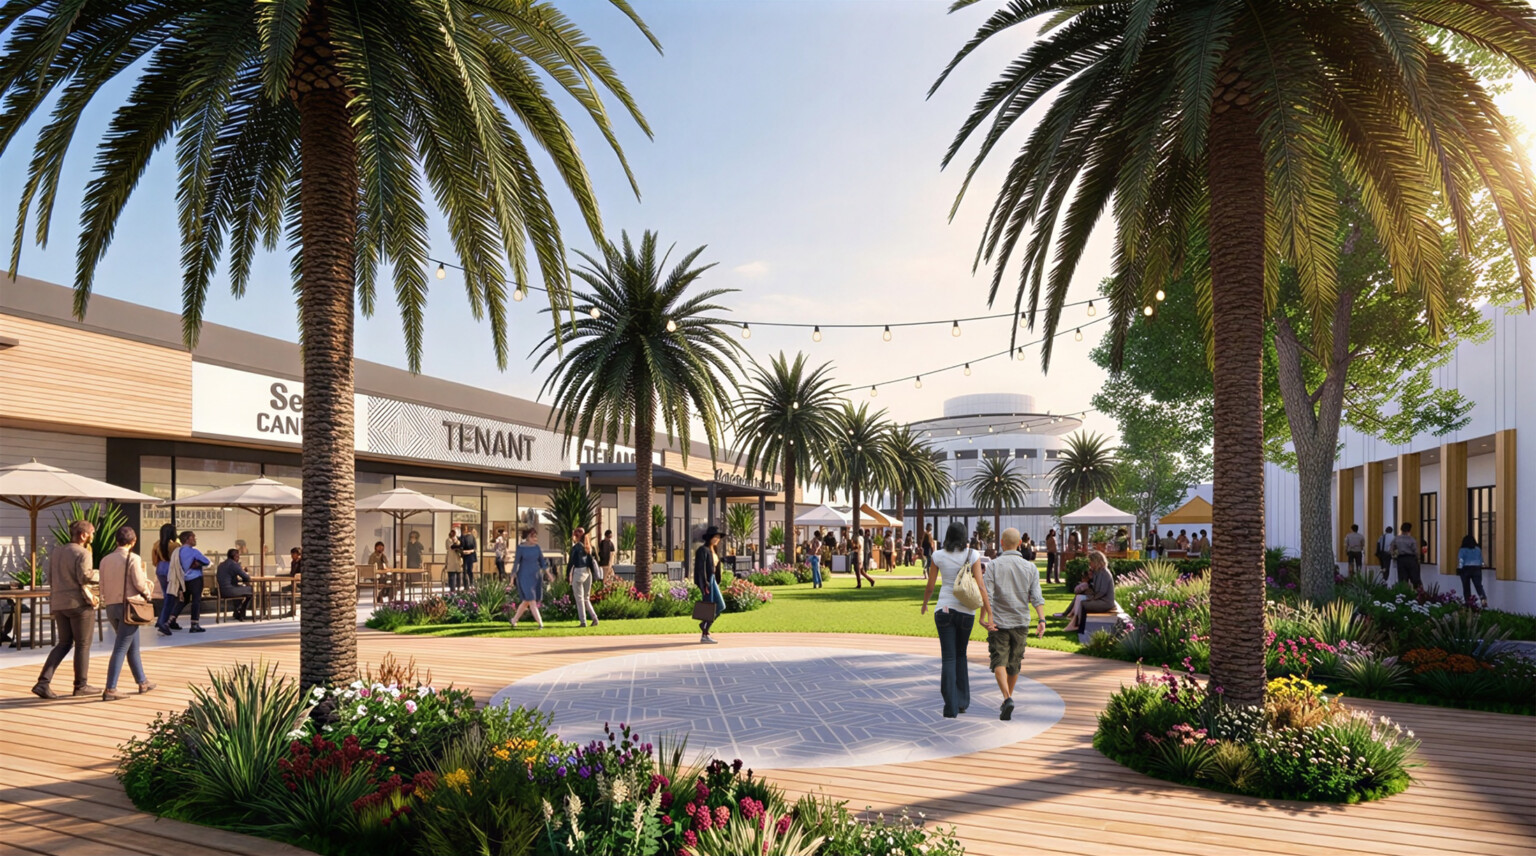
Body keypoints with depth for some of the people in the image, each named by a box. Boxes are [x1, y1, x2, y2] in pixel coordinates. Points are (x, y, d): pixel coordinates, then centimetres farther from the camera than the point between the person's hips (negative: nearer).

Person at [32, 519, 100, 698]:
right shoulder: (82, 553, -10)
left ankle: (43, 682, 0)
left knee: (63, 644, 13)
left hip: (58, 603, 7)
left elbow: (51, 580, 15)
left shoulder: (55, 553, 15)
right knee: (82, 645, 3)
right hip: (79, 603, -7)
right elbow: (84, 576, -22)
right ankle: (81, 685, 9)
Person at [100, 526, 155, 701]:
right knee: (120, 649, -5)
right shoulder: (133, 558, -9)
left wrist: (105, 602, 18)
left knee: (133, 647, 18)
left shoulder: (105, 560, 8)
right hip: (129, 605, -6)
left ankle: (143, 682, 28)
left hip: (111, 606, 6)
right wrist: (148, 595, 5)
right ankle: (110, 689, -8)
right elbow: (140, 583, -12)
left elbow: (102, 585, 9)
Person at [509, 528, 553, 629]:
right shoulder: (521, 547, -9)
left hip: (536, 576, 5)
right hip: (524, 576, -5)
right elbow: (516, 562, -6)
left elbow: (542, 561, 9)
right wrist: (513, 577, -8)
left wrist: (548, 573, -1)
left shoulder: (537, 547, 4)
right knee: (531, 600, -12)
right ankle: (540, 623, -11)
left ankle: (514, 620, 25)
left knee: (526, 601, 9)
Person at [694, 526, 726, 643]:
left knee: (721, 606, 7)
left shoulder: (714, 550, 15)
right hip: (705, 580, -9)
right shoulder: (703, 550, -12)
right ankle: (704, 636, 4)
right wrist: (705, 585, -22)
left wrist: (716, 582, 17)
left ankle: (704, 625, 21)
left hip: (712, 580, 9)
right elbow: (700, 568, -18)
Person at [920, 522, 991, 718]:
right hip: (966, 610, 1)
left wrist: (924, 604, 24)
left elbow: (930, 586, 6)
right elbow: (980, 585, -9)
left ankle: (951, 708, -7)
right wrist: (988, 609, -5)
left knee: (948, 658, 1)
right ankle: (962, 701, 21)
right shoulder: (973, 555, -3)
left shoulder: (938, 556, -2)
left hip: (944, 609, -1)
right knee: (960, 654, 21)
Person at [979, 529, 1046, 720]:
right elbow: (1036, 597, -8)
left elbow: (987, 595, -13)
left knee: (999, 662, -2)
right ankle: (1007, 700, 29)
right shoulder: (1030, 567, 1)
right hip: (1021, 622, 3)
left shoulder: (994, 565, -6)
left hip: (998, 622, -3)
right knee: (1014, 664, 16)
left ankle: (1007, 699, -22)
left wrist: (983, 618, -11)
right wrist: (1042, 620, -13)